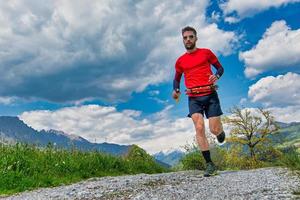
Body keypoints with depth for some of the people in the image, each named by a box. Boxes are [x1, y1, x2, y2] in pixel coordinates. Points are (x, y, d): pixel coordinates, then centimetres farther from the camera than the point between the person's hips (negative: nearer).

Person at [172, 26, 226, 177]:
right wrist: (176, 90, 2)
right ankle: (209, 164, -7)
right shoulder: (180, 61, 13)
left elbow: (220, 68, 14)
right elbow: (177, 79, 23)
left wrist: (216, 76, -10)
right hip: (193, 98, 1)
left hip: (210, 95, -1)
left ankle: (220, 132, 36)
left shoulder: (206, 53, 7)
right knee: (199, 128, -15)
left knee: (214, 129, -5)